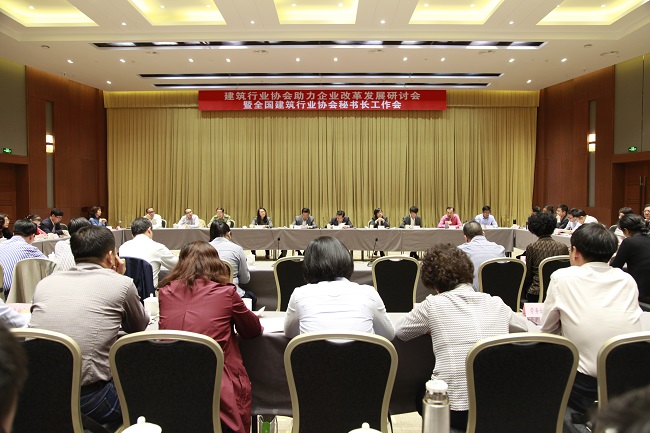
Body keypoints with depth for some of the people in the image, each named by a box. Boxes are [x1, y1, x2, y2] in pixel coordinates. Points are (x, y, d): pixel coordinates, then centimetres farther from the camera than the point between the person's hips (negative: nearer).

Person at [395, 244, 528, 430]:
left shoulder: (433, 304, -8)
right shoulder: (496, 304, 2)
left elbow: (399, 331, 7)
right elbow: (524, 327, 23)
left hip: (454, 409, -4)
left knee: (420, 391, 29)